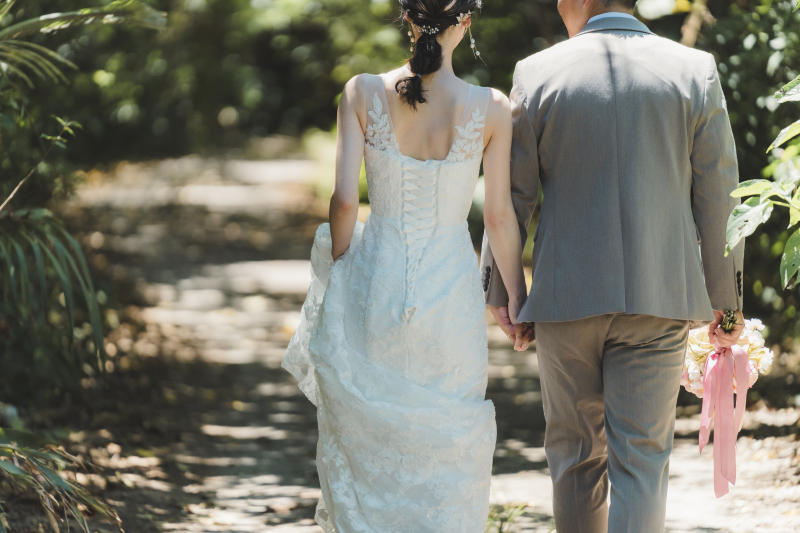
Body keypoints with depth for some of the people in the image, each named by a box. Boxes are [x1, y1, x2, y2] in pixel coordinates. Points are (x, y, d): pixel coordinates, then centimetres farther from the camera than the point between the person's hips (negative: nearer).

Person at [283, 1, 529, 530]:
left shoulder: (363, 93, -7)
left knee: (364, 444, 15)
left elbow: (344, 199, -8)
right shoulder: (490, 109, -9)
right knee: (446, 450, 11)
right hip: (450, 294, -1)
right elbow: (500, 214, -3)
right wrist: (517, 296, 10)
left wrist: (337, 280, 7)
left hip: (373, 285, 1)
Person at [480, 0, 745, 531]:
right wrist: (726, 299, 9)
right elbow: (717, 199, 0)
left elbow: (511, 195, 1)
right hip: (659, 298, 0)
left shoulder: (538, 73, -3)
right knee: (641, 459, 0)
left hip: (566, 296, 1)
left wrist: (498, 287, 12)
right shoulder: (695, 71, -2)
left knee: (575, 452, 16)